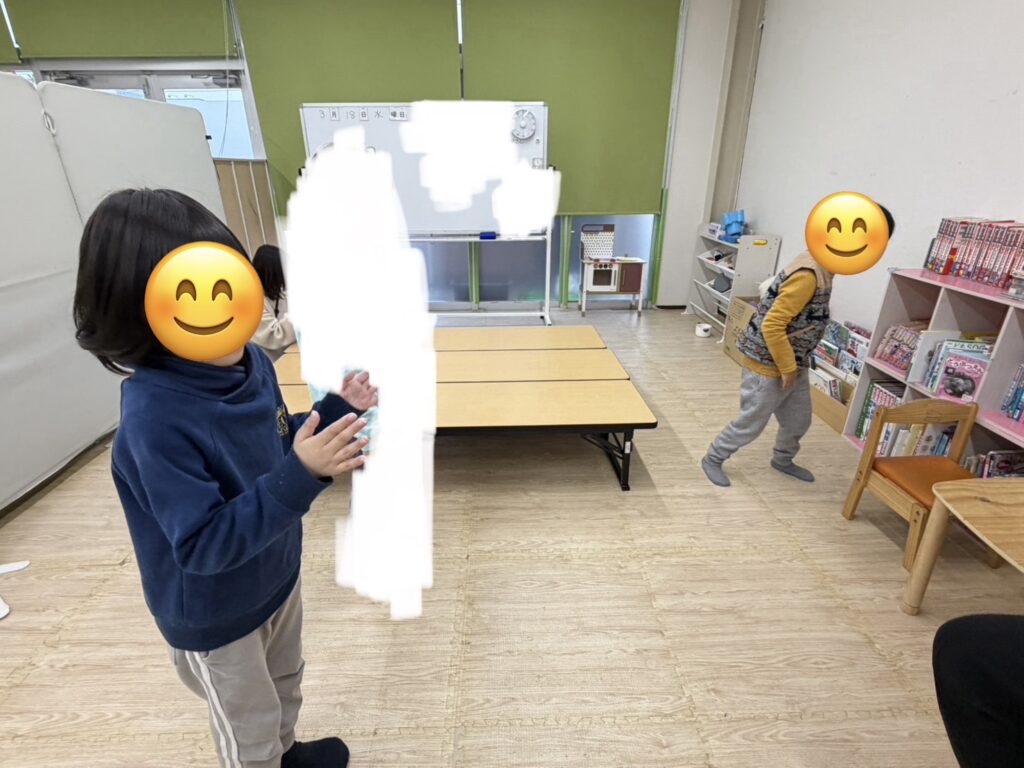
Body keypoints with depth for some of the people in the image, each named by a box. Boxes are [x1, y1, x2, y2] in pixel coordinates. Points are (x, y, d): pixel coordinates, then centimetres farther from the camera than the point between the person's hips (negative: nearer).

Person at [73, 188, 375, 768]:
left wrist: (337, 410, -12)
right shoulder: (154, 419, -35)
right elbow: (203, 545, -34)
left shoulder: (250, 363, -13)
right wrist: (301, 477, -44)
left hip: (278, 574, 7)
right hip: (214, 615, -7)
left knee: (285, 681, 34)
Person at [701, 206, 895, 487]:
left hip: (793, 363, 9)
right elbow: (771, 326, -29)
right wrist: (788, 367, -19)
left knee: (798, 420, 21)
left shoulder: (820, 265, 4)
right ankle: (712, 459, 25)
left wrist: (794, 365, 19)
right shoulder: (809, 275, -27)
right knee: (750, 423, 5)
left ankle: (783, 460, 45)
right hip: (768, 365, -9)